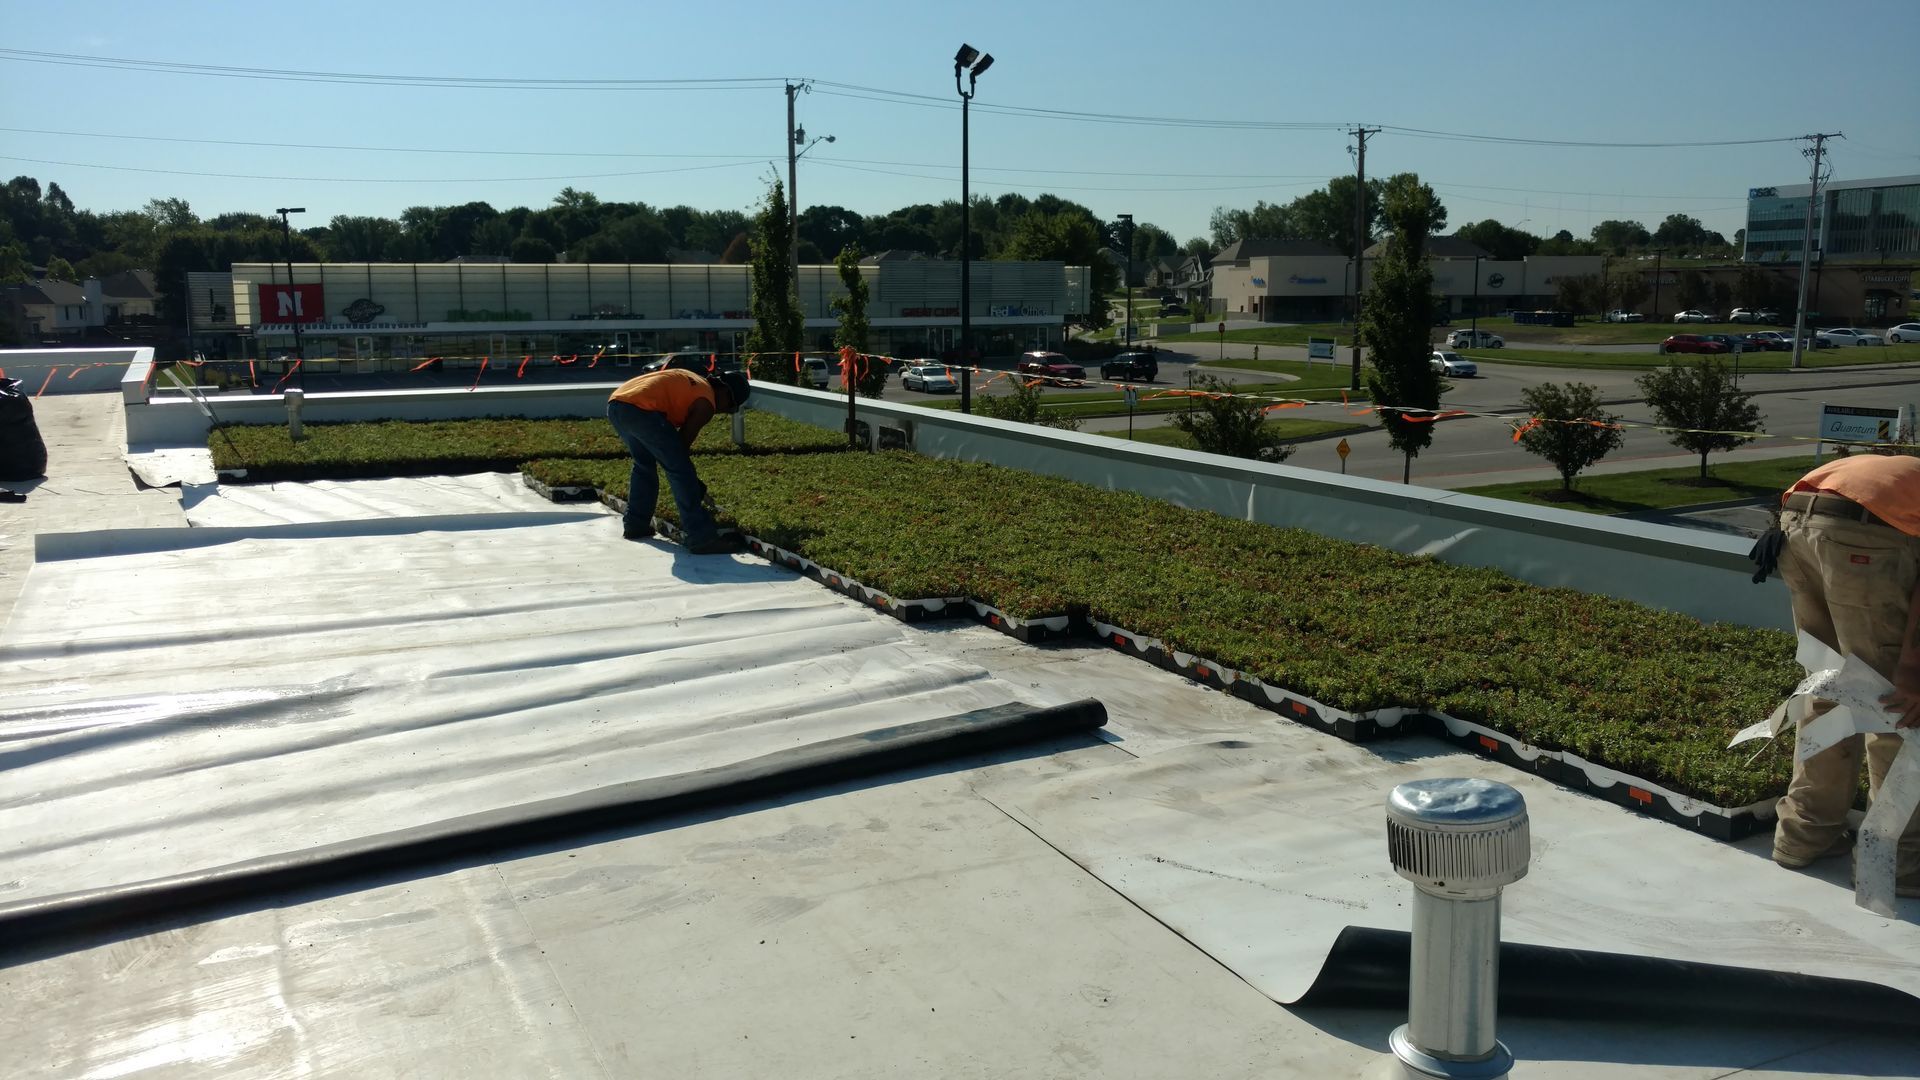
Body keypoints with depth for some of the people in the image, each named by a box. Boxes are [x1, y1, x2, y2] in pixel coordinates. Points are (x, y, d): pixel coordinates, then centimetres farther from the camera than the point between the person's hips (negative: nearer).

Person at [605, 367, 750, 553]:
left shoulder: (692, 381, 29)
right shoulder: (706, 404, 4)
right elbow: (684, 441, 6)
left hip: (614, 404, 9)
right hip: (640, 410, -9)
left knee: (643, 464, 28)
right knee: (679, 468, -3)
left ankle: (635, 525, 35)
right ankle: (701, 537, -6)